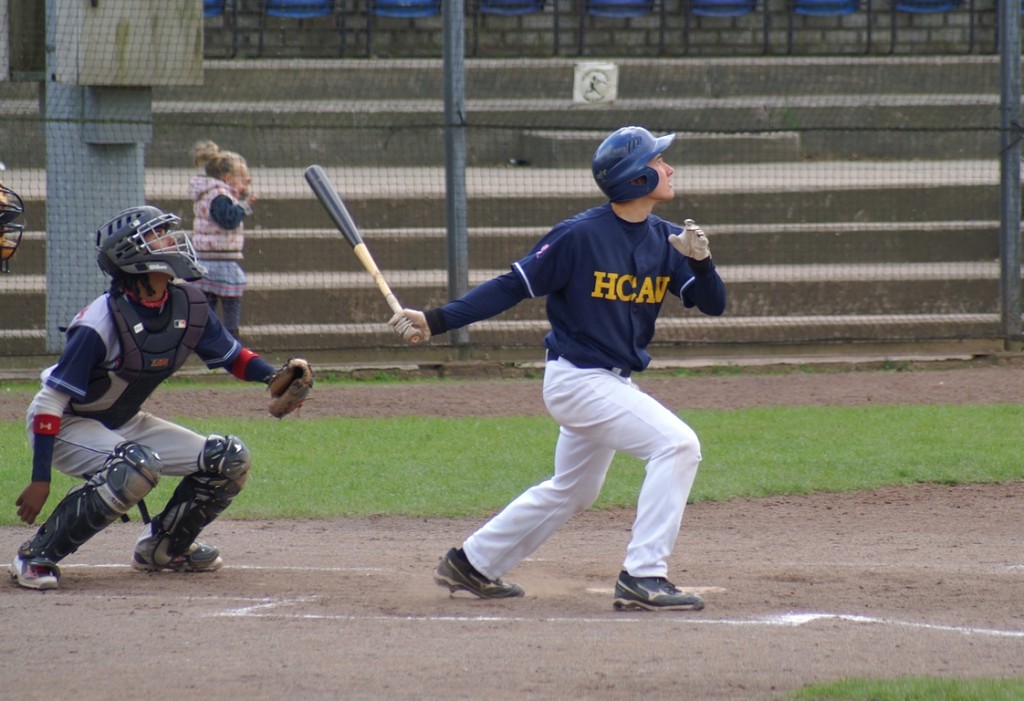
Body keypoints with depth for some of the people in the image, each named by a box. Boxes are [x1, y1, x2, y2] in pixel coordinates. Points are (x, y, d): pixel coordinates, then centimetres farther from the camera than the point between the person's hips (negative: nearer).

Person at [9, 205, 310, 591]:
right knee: (138, 466, -36)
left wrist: (273, 377, -15)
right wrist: (40, 480, -30)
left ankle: (162, 547, 18)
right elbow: (50, 401, -26)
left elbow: (233, 356, 6)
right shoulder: (102, 321, -29)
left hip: (124, 424, 7)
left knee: (229, 459, -2)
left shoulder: (188, 305, -9)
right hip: (67, 426, -7)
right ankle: (37, 555, -26)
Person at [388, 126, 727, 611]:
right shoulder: (579, 236, -17)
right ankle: (642, 577, -21)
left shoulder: (664, 241, 2)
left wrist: (700, 260, -21)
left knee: (572, 491, 22)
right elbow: (512, 286, -12)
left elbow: (713, 305, 0)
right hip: (577, 379, -9)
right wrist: (435, 321, -18)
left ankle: (472, 565, 37)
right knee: (677, 444, -21)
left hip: (614, 384, 9)